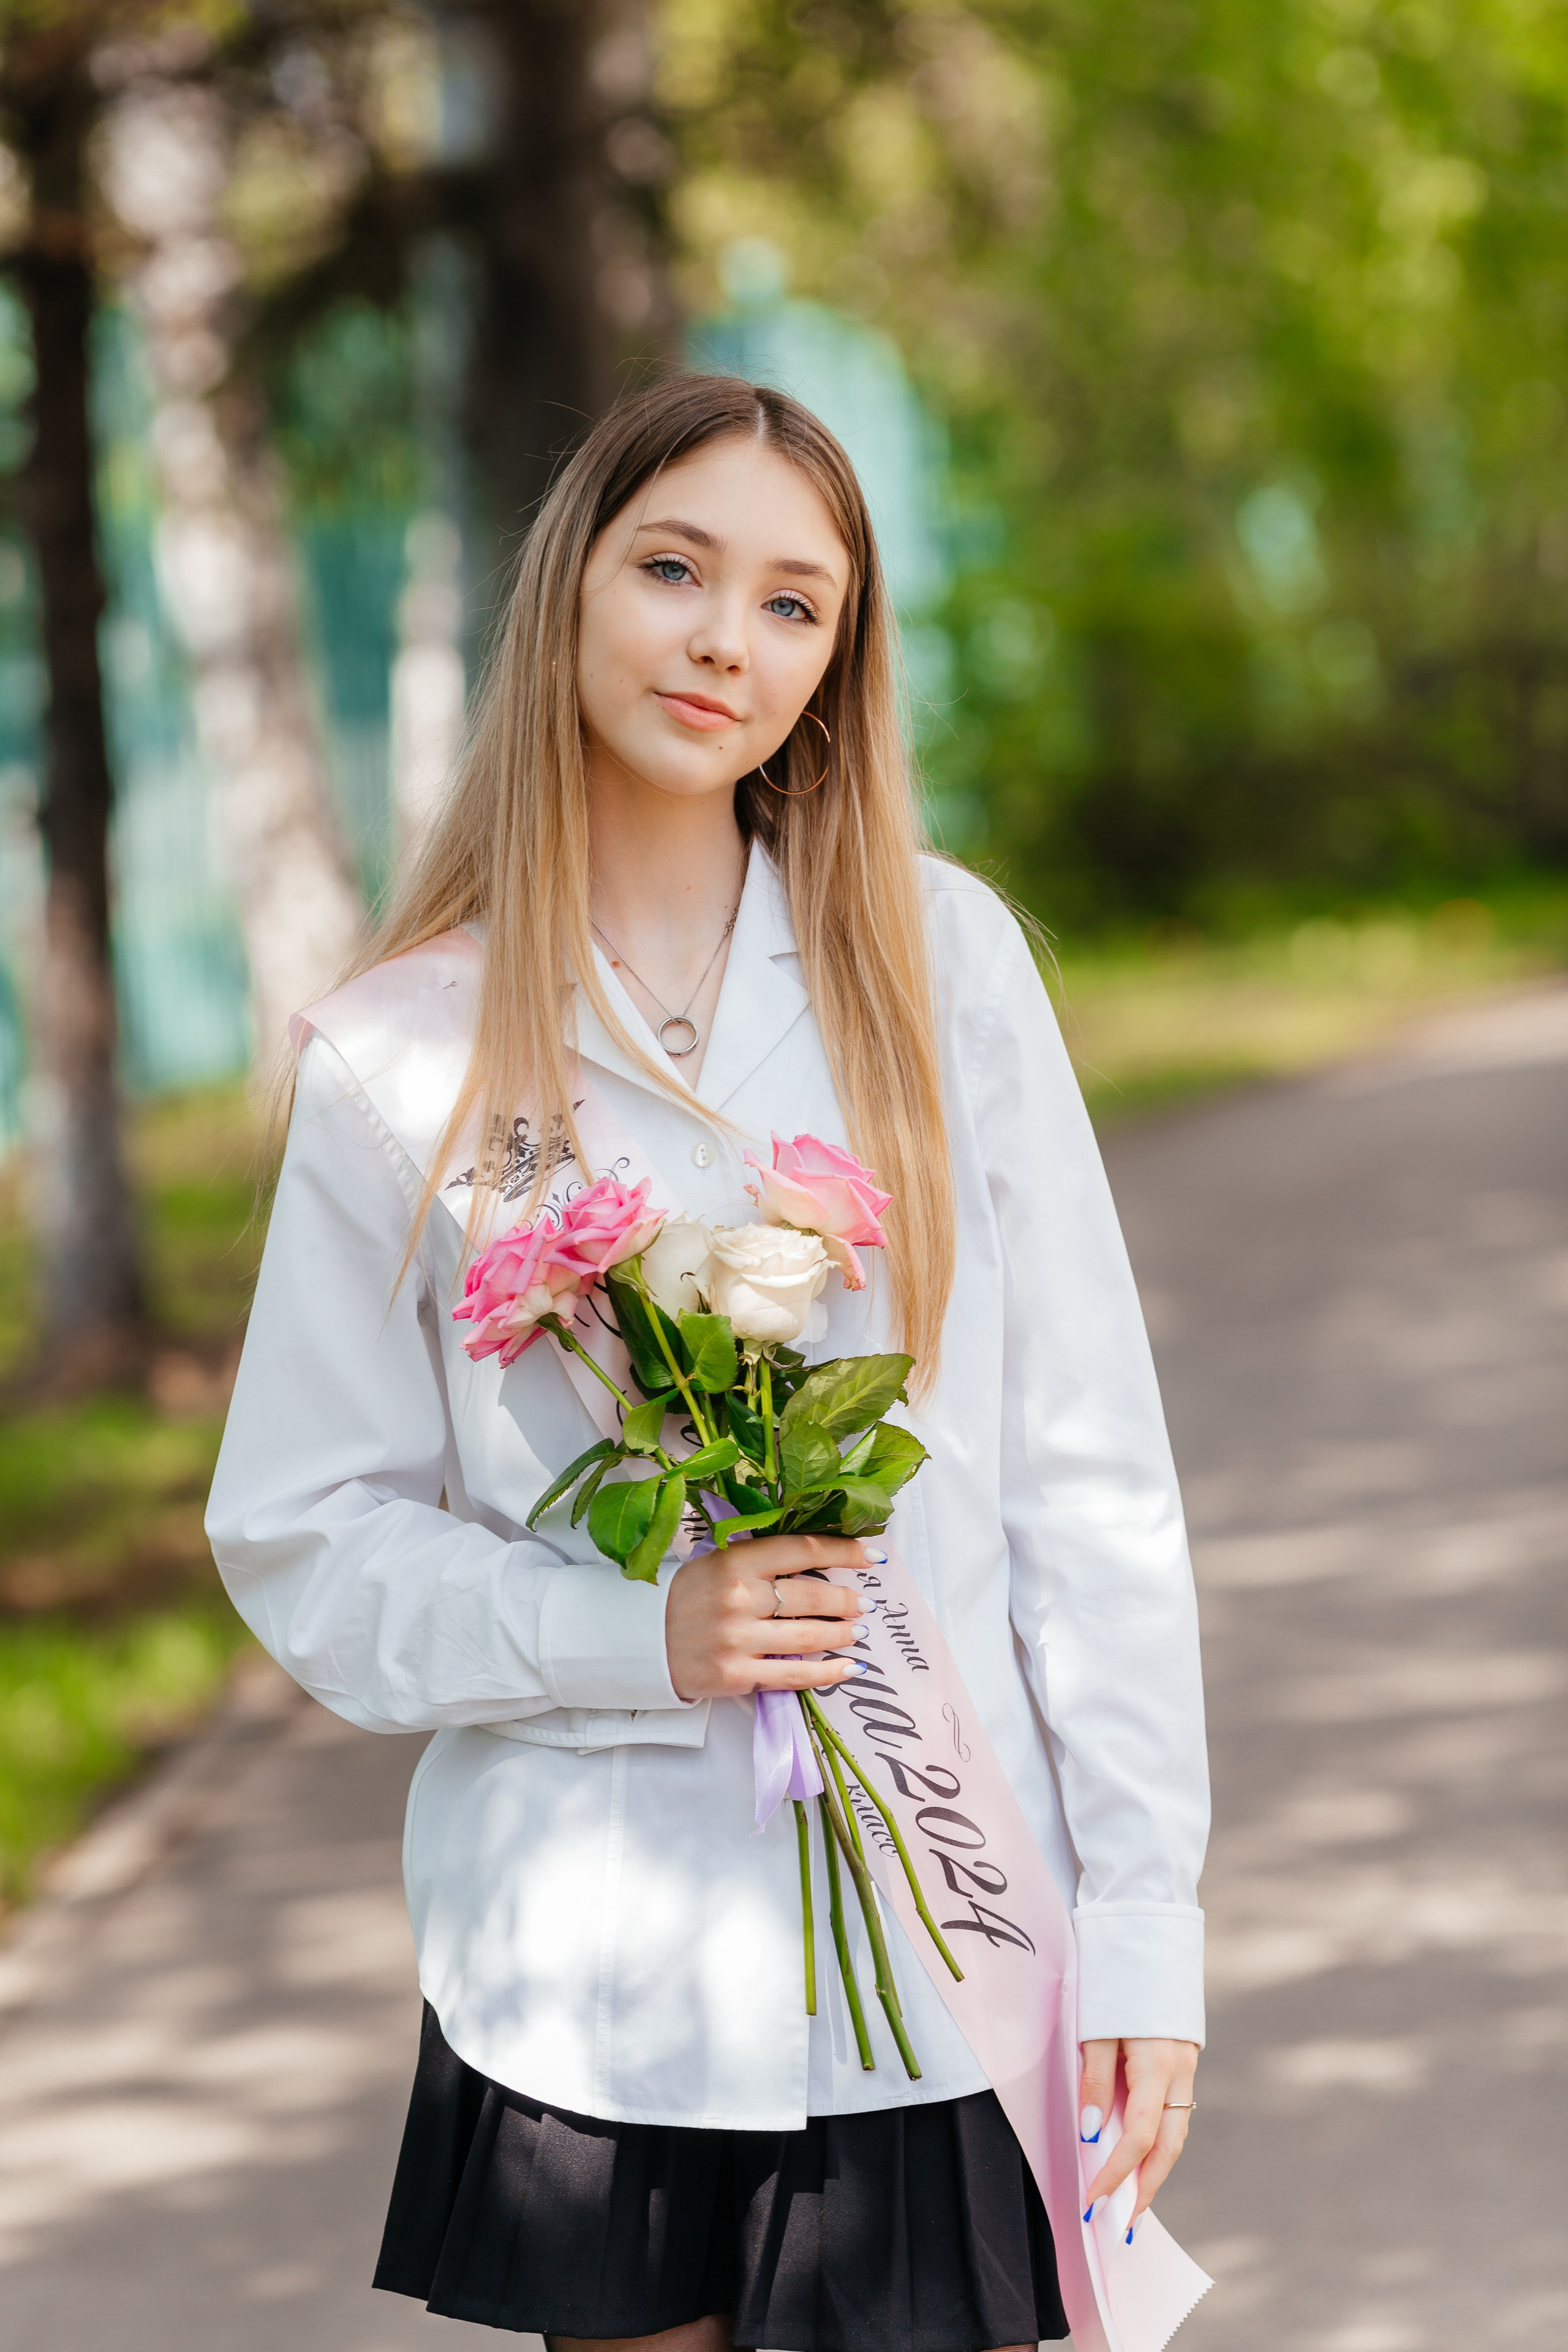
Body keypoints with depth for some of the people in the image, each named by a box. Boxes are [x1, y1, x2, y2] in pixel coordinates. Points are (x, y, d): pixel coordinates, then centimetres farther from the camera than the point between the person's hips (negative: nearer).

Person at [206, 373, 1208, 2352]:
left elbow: (1087, 1471, 1)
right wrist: (630, 1634, -13)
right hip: (589, 1985, 0)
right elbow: (306, 1537, 3)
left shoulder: (939, 959, 1)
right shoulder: (405, 1052, -1)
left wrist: (1143, 1920, -3)